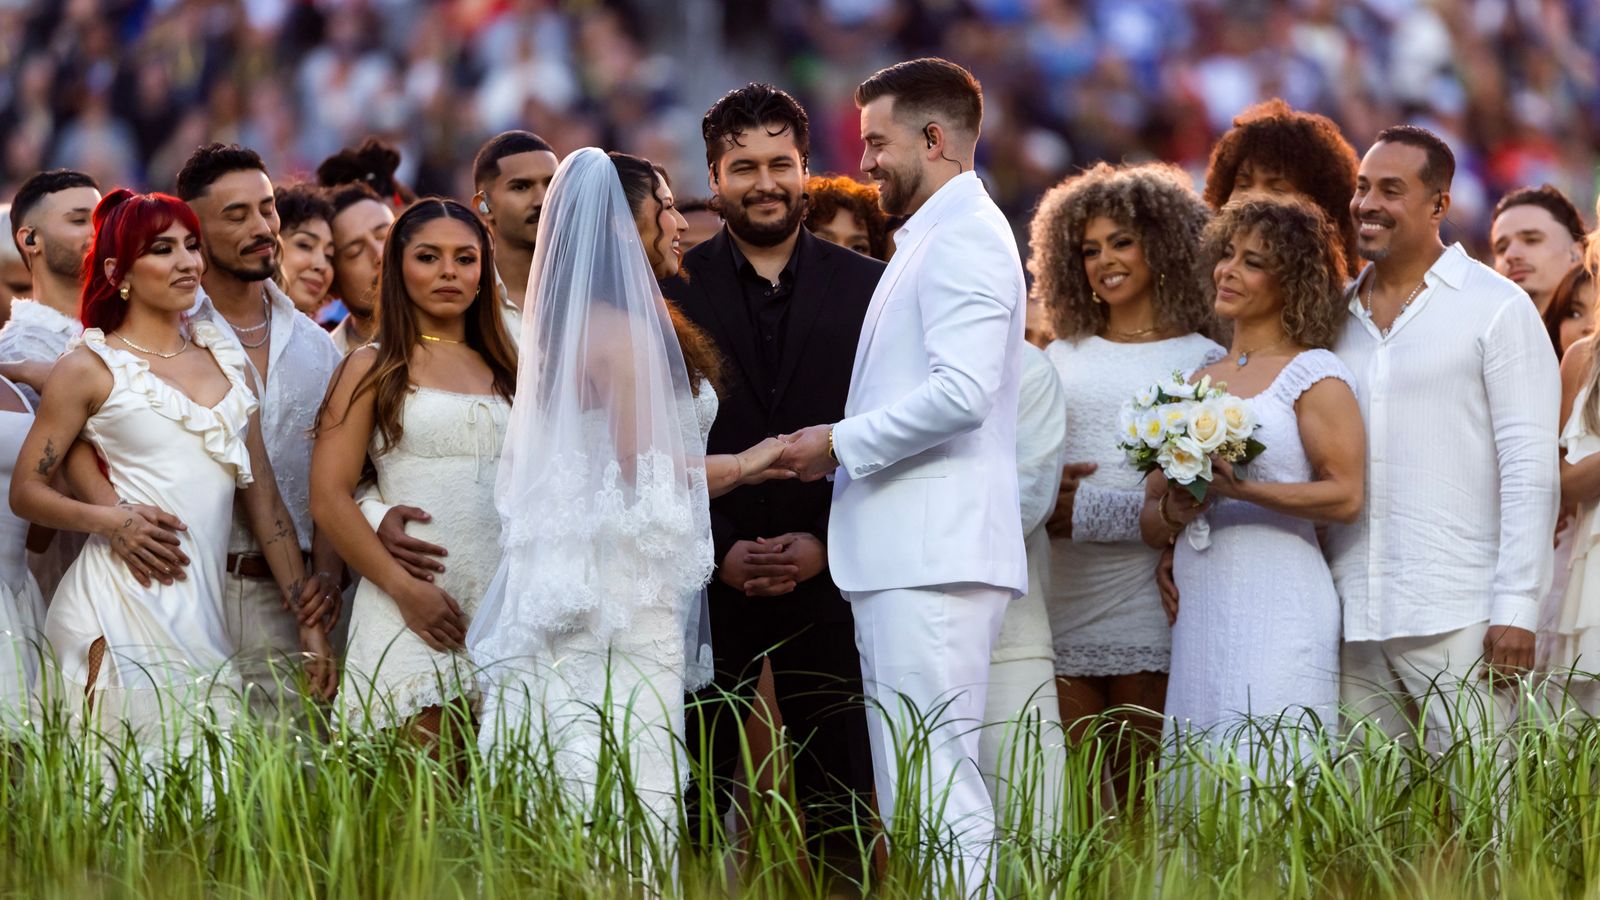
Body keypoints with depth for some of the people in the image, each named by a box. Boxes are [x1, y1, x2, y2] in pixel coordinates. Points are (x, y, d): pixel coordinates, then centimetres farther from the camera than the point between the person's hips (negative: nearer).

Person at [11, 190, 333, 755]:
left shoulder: (224, 358, 16)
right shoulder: (91, 368, 2)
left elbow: (264, 498, 16)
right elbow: (26, 490, 3)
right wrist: (110, 520, -16)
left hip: (205, 604, 5)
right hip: (125, 604, -5)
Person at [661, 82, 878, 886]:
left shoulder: (867, 290, 7)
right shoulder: (670, 292, 5)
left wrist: (825, 543, -7)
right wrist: (718, 550, -8)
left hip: (829, 577, 0)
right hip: (707, 581, 0)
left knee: (841, 812, -1)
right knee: (698, 808, 0)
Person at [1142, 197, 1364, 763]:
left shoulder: (1314, 373, 1)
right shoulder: (1193, 383, 19)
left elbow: (1344, 496, -9)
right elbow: (1149, 520, 19)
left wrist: (1242, 489, -18)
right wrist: (1174, 511, -4)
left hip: (1278, 611, -6)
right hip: (1198, 617, 6)